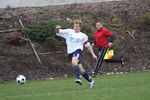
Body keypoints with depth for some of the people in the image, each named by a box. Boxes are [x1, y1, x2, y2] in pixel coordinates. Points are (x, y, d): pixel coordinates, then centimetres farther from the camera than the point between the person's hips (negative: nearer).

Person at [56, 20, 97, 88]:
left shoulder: (83, 36, 11)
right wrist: (57, 29, -15)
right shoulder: (69, 32, 14)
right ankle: (91, 81, 22)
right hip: (70, 52, 4)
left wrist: (93, 54, 12)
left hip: (78, 50, -4)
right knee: (81, 70, 6)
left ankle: (78, 78, -43)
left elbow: (88, 46, 18)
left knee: (74, 62, -35)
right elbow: (59, 32, 9)